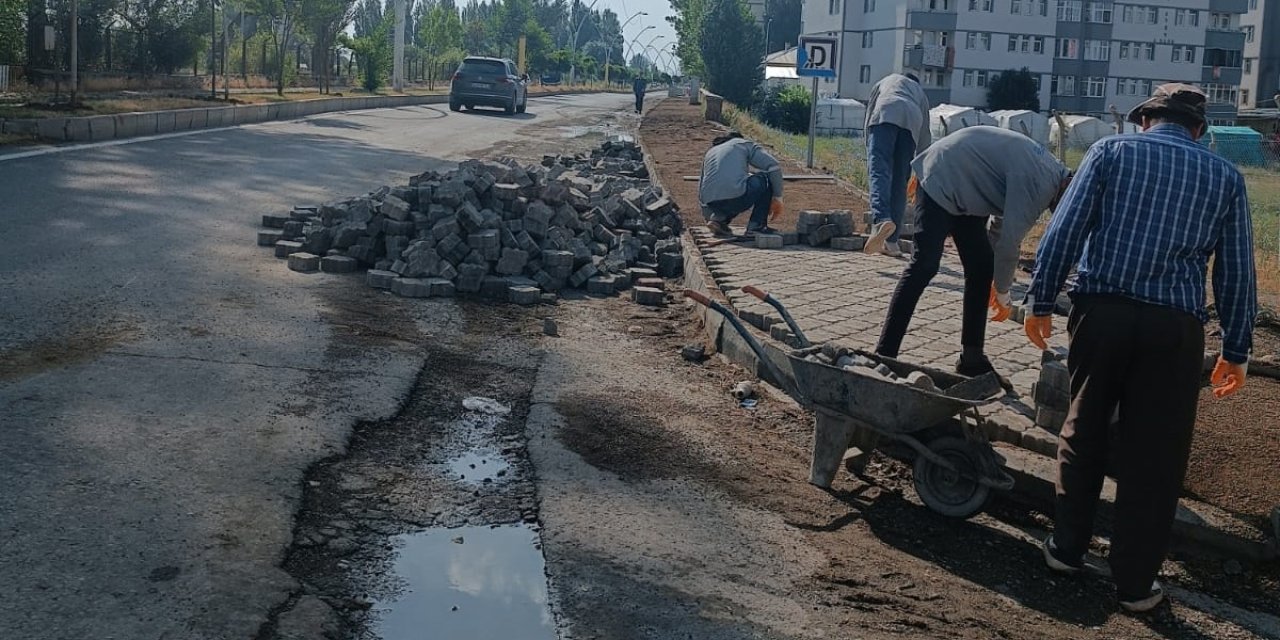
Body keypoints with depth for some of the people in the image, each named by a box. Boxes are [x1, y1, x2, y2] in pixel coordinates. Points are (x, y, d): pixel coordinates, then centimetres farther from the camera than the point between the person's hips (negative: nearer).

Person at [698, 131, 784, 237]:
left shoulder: (709, 152, 33)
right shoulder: (744, 144, 19)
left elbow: (701, 188, 36)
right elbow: (774, 167, 6)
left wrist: (708, 217, 46)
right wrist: (777, 198, 15)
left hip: (713, 206, 6)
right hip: (736, 199, -6)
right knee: (766, 178, 20)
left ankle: (719, 218, 11)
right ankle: (756, 226, 11)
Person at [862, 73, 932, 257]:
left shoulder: (887, 80, 41)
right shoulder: (920, 92, 41)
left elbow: (869, 112, 29)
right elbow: (925, 134, 37)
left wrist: (870, 150, 32)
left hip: (885, 115, -2)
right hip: (912, 121, 2)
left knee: (880, 172, -19)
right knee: (900, 183, 6)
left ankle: (881, 220, -45)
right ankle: (891, 241, 4)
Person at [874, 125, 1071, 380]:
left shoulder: (1052, 175, 7)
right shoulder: (1037, 184, -25)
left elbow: (1005, 222, 14)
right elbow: (1010, 241, -24)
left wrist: (999, 283, 14)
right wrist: (1003, 292, -9)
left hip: (965, 192, 10)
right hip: (942, 179, -10)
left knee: (981, 267, 5)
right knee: (924, 266, -17)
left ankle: (972, 359, 10)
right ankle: (884, 354, -17)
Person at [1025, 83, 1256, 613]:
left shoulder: (1111, 150, 8)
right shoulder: (1224, 175, 12)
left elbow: (1064, 230, -2)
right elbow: (1236, 271, 12)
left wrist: (1041, 301, 3)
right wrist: (1236, 349, 17)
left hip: (1101, 310, 0)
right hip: (1175, 325, 0)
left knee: (1083, 431, 17)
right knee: (1155, 453, 8)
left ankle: (1066, 547, 26)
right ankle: (1136, 581, 16)